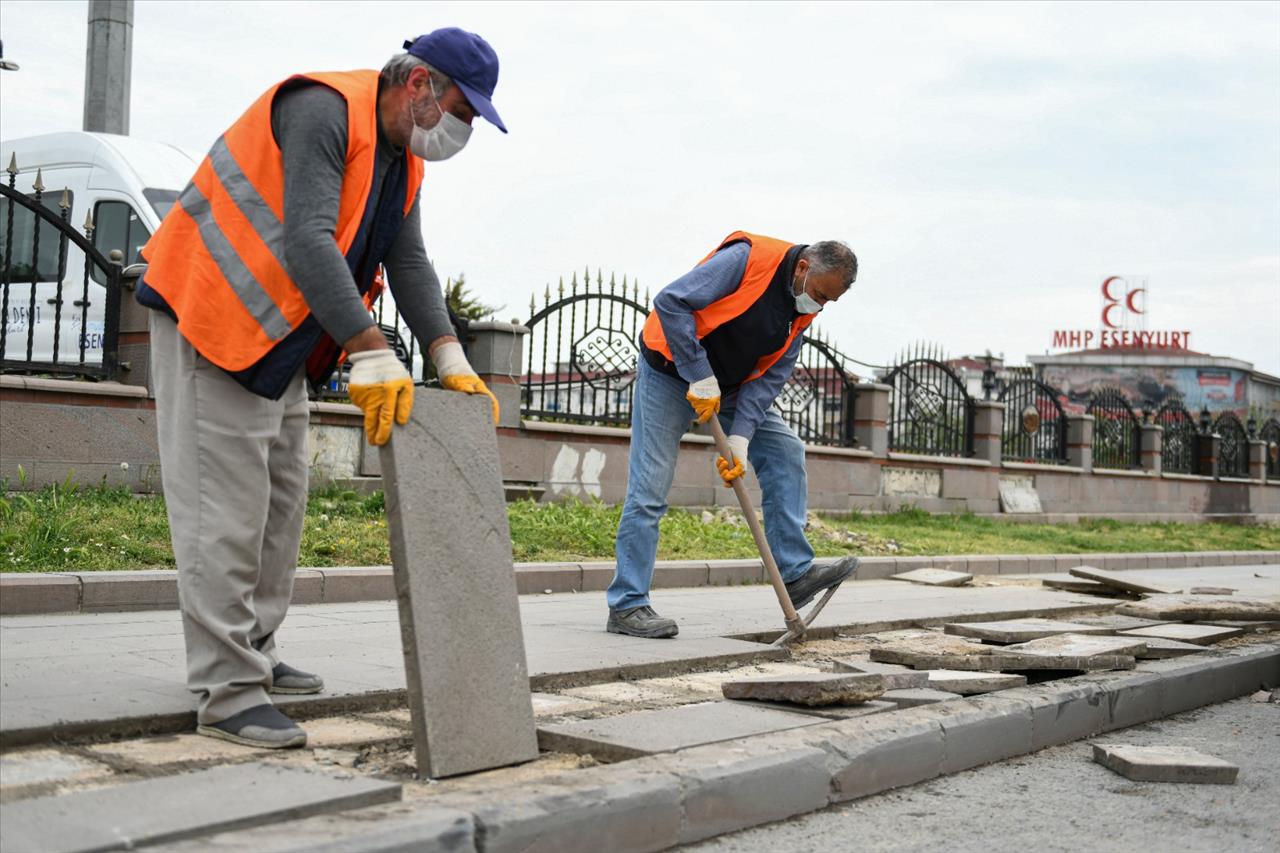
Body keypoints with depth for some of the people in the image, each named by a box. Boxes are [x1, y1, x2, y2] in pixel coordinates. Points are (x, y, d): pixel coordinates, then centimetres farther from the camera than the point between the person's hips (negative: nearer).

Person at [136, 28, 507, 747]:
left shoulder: (403, 159, 9)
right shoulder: (324, 109, -21)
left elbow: (409, 263, 5)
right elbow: (307, 241, -32)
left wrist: (451, 361, -8)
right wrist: (372, 354, -38)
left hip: (282, 339, 10)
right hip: (215, 316, -10)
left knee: (282, 499, 13)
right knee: (227, 507, -11)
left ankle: (254, 655, 23)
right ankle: (228, 694, -9)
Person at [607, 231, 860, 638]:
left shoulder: (802, 312, -2)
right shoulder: (747, 258, -24)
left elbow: (769, 377, -4)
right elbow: (671, 302, -30)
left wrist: (739, 440, -16)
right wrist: (700, 379, -28)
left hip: (729, 387, 7)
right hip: (670, 373, -7)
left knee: (785, 451, -1)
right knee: (650, 490, -9)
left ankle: (795, 574, 1)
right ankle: (627, 606, -2)